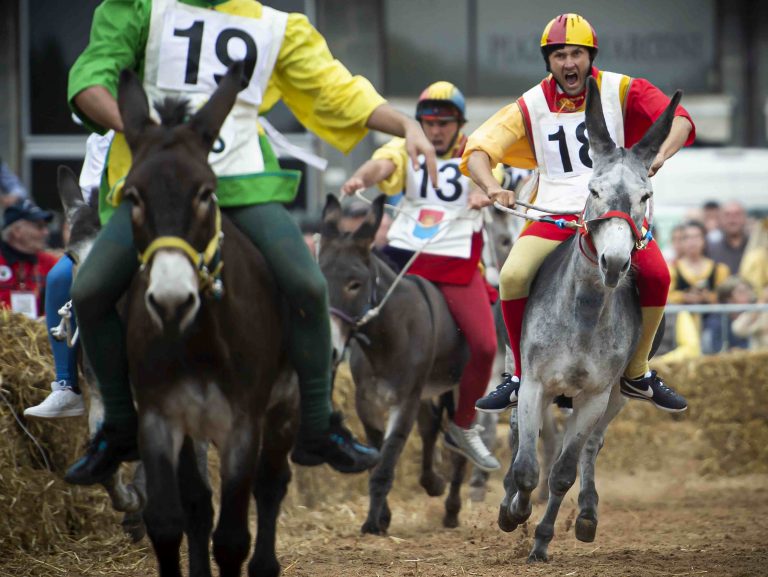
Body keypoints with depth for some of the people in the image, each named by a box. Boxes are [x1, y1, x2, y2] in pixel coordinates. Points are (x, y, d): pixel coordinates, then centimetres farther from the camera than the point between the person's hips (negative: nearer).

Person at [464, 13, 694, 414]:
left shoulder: (620, 91, 0)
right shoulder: (531, 106, 3)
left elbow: (678, 119, -10)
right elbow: (478, 149, -2)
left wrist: (660, 154, -32)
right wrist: (492, 187, -24)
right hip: (555, 212, 1)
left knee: (656, 275, -25)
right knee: (513, 276, -25)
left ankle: (637, 374, -1)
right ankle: (521, 376, -5)